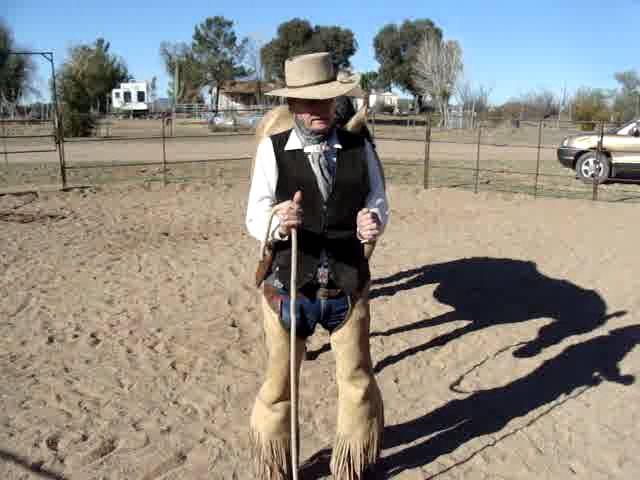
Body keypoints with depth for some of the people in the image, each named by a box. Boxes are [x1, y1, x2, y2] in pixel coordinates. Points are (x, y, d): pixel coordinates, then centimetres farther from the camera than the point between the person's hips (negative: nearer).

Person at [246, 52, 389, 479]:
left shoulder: (360, 148, -3)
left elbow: (379, 203, 2)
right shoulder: (272, 149, -9)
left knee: (358, 378, 18)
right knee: (279, 381, 15)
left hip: (350, 286, 2)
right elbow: (255, 217, -12)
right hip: (288, 286, -2)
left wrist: (373, 221, -22)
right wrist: (277, 222, -35)